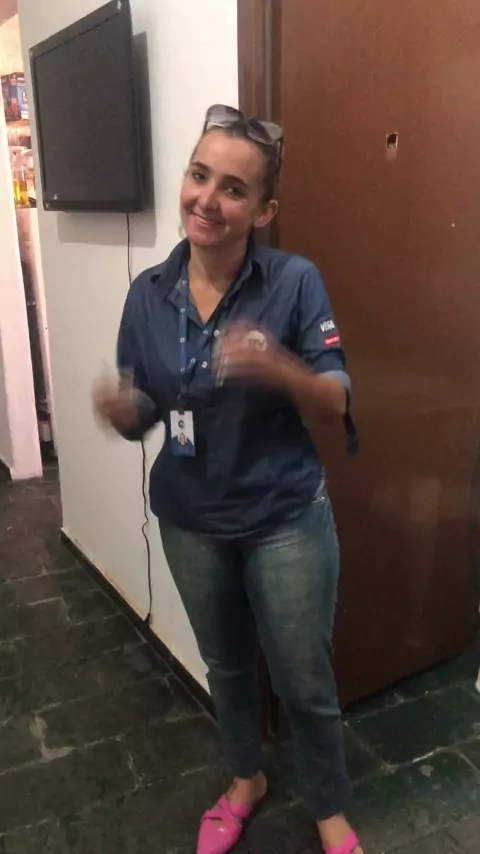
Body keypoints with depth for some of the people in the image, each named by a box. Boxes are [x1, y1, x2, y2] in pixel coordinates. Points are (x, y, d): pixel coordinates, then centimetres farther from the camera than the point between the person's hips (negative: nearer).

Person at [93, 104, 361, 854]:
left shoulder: (295, 282, -15)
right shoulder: (149, 293, -6)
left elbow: (335, 407, -14)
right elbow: (141, 414, 0)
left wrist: (279, 369, -35)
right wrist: (122, 410, -24)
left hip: (287, 520, -3)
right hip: (191, 521, 4)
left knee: (306, 683, 13)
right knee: (226, 665, 24)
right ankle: (246, 779, 53)